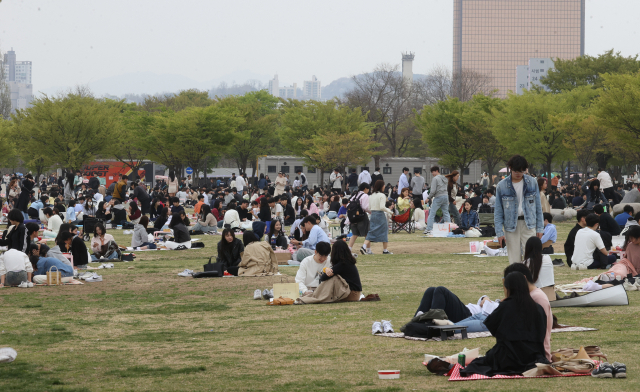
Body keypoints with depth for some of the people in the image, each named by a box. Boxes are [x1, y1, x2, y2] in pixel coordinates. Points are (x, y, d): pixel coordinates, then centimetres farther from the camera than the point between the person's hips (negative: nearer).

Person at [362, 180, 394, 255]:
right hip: (380, 215, -6)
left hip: (372, 214, 6)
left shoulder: (371, 195, 8)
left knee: (371, 232, 8)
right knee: (384, 232, 7)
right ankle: (385, 250, 12)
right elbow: (382, 207, -19)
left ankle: (364, 247, -8)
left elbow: (369, 207, 7)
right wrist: (389, 211, -7)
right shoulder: (382, 195, -12)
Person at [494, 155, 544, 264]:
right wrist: (499, 232, -4)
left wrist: (540, 228, 5)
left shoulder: (532, 182, 3)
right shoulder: (502, 186, 0)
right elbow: (498, 211, 3)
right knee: (514, 260, 3)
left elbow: (538, 206, 8)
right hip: (511, 225, 0)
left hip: (528, 224, 0)